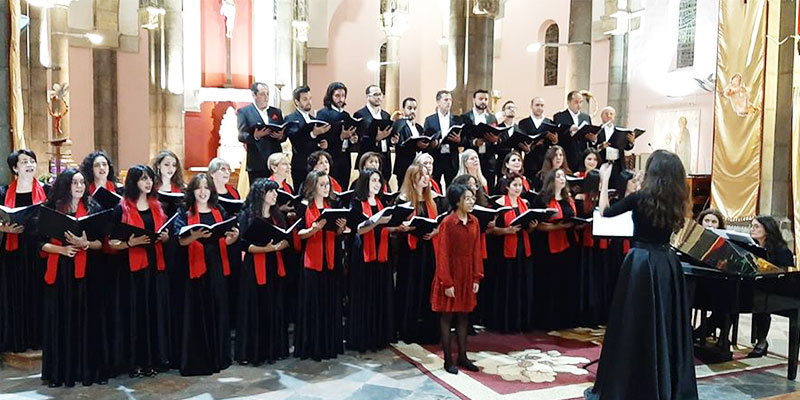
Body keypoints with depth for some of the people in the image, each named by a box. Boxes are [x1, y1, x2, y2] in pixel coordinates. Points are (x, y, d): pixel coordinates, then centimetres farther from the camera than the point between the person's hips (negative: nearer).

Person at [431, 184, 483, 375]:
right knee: (447, 316, 5)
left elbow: (476, 251, 7)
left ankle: (462, 357, 24)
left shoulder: (474, 221, 4)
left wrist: (477, 278, 4)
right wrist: (447, 282, -16)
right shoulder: (447, 223, -14)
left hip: (467, 275, 6)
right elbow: (443, 254, -14)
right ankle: (448, 360, 14)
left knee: (464, 316, 13)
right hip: (451, 274, -6)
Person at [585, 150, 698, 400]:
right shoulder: (676, 202, 2)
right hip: (668, 263, 5)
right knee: (668, 325, 14)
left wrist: (605, 180, 8)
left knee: (633, 326, 3)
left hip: (641, 263, -5)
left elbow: (605, 211, -2)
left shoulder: (640, 198, -12)